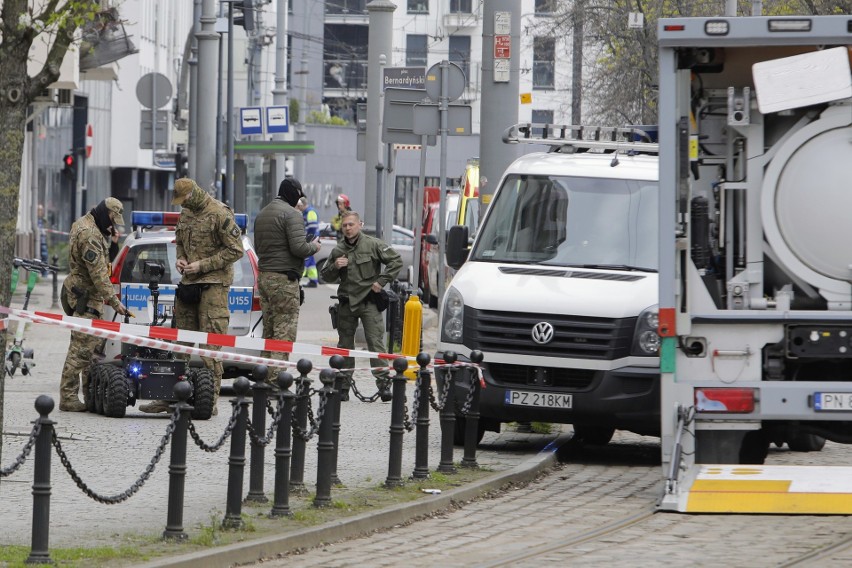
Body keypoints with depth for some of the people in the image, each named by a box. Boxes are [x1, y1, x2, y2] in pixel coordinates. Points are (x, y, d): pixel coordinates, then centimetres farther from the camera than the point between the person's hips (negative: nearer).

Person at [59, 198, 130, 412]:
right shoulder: (89, 235, -22)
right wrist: (114, 301, -22)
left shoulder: (84, 224, 12)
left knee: (95, 345, 15)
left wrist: (107, 233, 8)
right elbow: (99, 274, -24)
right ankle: (68, 397, -12)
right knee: (81, 347, -12)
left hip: (90, 296, 11)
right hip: (85, 296, -11)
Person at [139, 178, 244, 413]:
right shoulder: (186, 213, 14)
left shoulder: (220, 214, -11)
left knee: (209, 345, -9)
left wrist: (202, 265, -14)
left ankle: (209, 399, -7)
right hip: (189, 284, 8)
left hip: (213, 285, -8)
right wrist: (181, 259, 7)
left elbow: (236, 250, -12)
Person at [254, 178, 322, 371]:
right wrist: (314, 247, -1)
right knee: (285, 332, -8)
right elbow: (299, 247, -20)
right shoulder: (292, 214, -12)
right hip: (284, 279, -9)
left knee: (269, 331, 14)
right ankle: (276, 377, -13)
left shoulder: (262, 214, 17)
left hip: (263, 276, 9)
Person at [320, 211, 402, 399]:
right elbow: (326, 276, 18)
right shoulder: (338, 250, 11)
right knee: (345, 344, 7)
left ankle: (383, 383, -12)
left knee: (375, 342, -11)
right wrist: (335, 267, -4)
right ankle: (343, 385, 13)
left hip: (369, 301, -4)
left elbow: (396, 261, -2)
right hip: (346, 303, 4)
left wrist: (381, 281, -8)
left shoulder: (373, 245, -2)